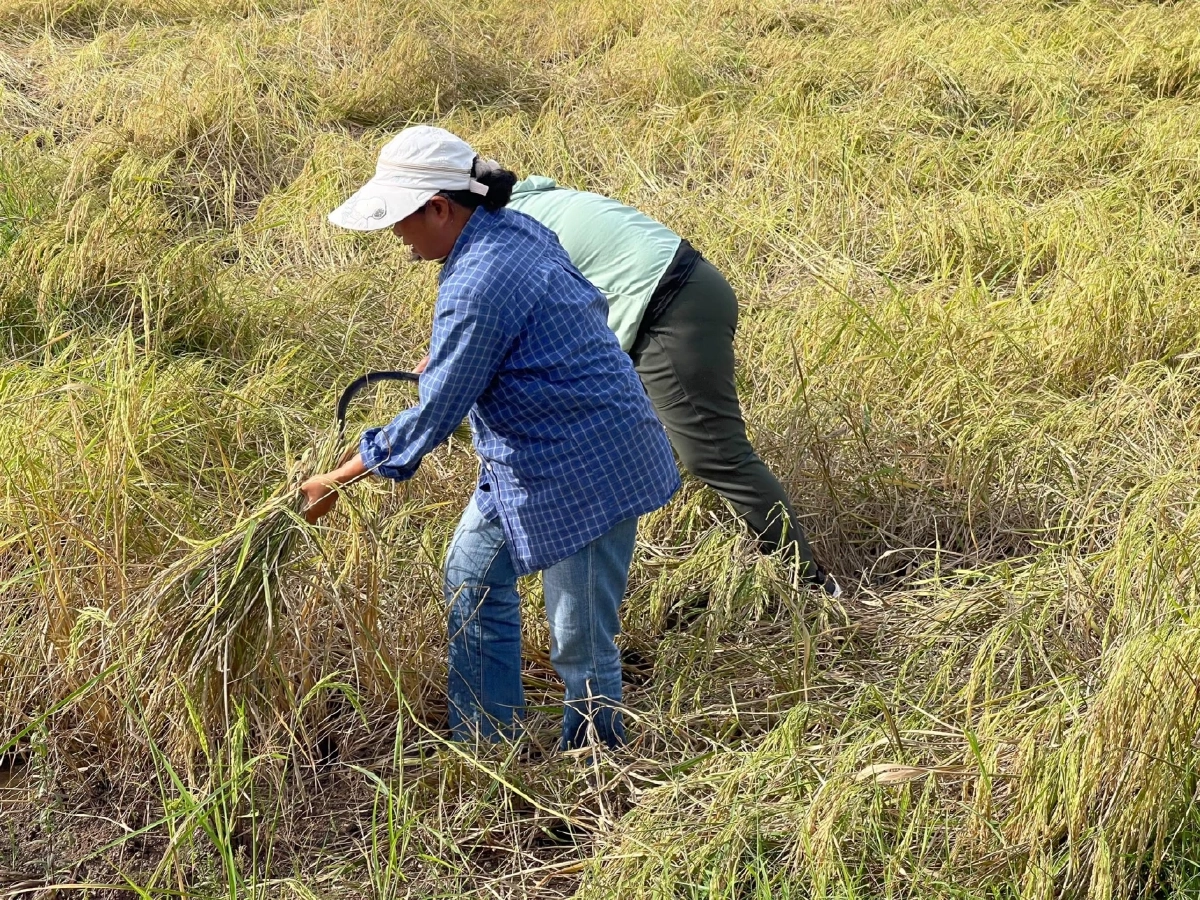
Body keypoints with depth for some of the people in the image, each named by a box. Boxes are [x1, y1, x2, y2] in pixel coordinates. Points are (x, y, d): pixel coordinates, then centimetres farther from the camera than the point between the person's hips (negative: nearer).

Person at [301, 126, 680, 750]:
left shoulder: (476, 289, -28)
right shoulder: (514, 229, 0)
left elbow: (432, 417, -23)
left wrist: (334, 481, -12)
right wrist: (449, 360, 18)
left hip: (586, 473, -11)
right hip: (531, 459, 11)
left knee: (580, 640, 1)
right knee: (472, 576, 20)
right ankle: (486, 742, 32)